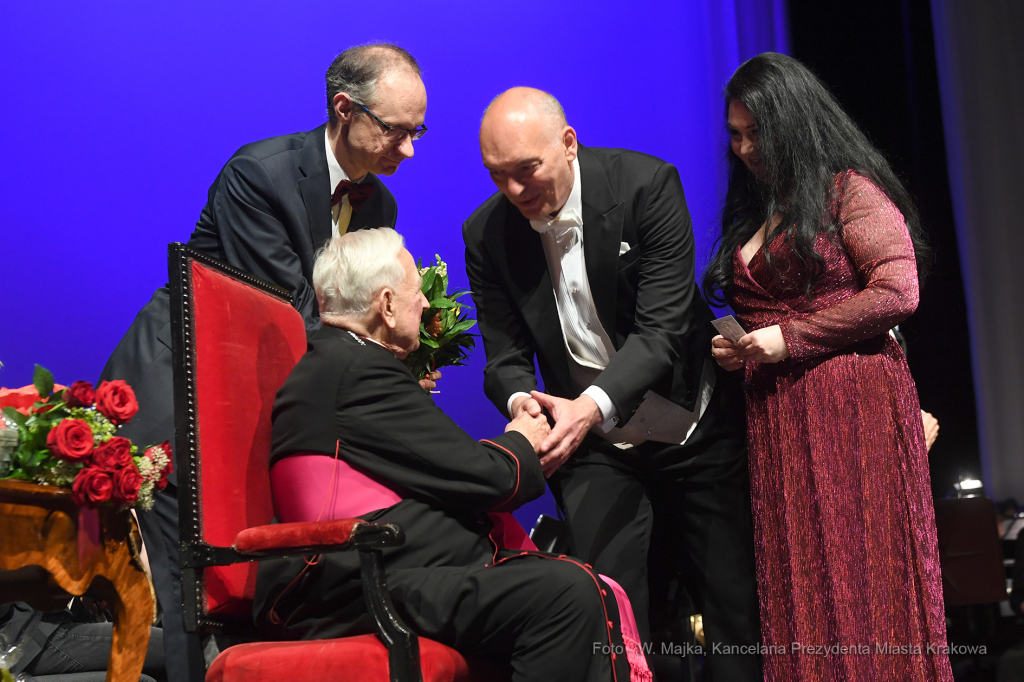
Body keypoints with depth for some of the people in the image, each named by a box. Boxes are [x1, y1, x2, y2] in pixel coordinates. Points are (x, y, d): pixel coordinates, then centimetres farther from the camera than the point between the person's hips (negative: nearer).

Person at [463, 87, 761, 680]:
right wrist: (520, 400, -26)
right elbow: (506, 356, -2)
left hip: (697, 431, -2)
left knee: (738, 605, 5)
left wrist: (593, 405, -36)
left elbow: (662, 327, -21)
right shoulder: (487, 234, -5)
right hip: (596, 451, 2)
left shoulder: (647, 184, -17)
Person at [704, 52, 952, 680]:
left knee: (862, 579, -5)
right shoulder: (751, 213, 20)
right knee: (796, 590, 4)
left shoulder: (850, 190, -2)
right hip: (774, 420, 7)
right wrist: (736, 351, 8)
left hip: (853, 407, -6)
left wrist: (790, 339, -11)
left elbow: (898, 290, -12)